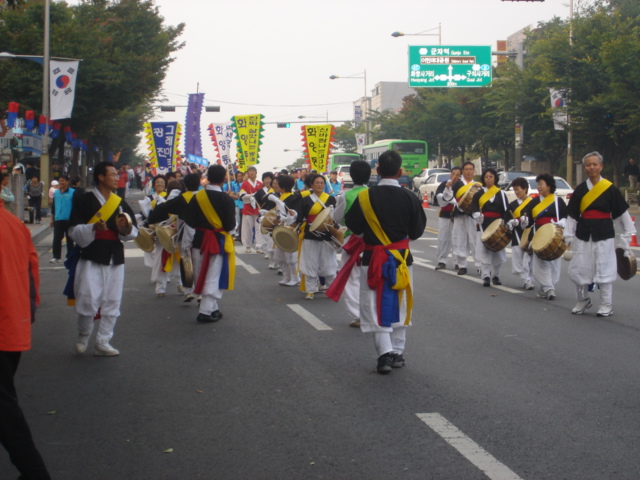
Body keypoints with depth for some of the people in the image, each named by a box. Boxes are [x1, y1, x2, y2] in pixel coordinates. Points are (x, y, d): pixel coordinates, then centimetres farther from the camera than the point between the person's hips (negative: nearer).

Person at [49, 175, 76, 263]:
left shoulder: (73, 193, -5)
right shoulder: (56, 193, 11)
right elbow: (53, 206, 17)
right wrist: (52, 219, 16)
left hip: (69, 220, -4)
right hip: (58, 220, 4)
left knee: (69, 239, 5)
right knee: (56, 239, 2)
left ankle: (70, 256, 13)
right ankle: (56, 257, 6)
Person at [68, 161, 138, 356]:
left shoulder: (120, 203, 12)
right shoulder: (85, 201, -3)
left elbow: (134, 231, 13)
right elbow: (74, 231, -6)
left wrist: (125, 229, -9)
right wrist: (93, 227, -22)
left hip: (115, 258, 5)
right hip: (91, 258, -5)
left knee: (112, 303, 6)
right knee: (88, 301, -9)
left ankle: (102, 343, 16)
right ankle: (83, 337, 17)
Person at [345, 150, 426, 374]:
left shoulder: (366, 197, -12)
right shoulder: (409, 198, -8)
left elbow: (353, 226, -2)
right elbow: (417, 231, 1)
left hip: (373, 259, -2)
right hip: (401, 259, 2)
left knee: (377, 306, 3)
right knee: (399, 305, 15)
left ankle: (385, 352, -9)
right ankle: (398, 352, 21)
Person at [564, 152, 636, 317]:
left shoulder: (610, 189, -4)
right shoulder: (580, 189, 4)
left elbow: (621, 213, 1)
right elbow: (572, 215, 8)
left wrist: (626, 235, 2)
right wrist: (569, 236, 4)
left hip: (604, 235, -3)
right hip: (583, 235, 3)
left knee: (604, 269, -1)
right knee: (578, 269, 6)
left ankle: (607, 306, 10)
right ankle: (583, 300, 26)